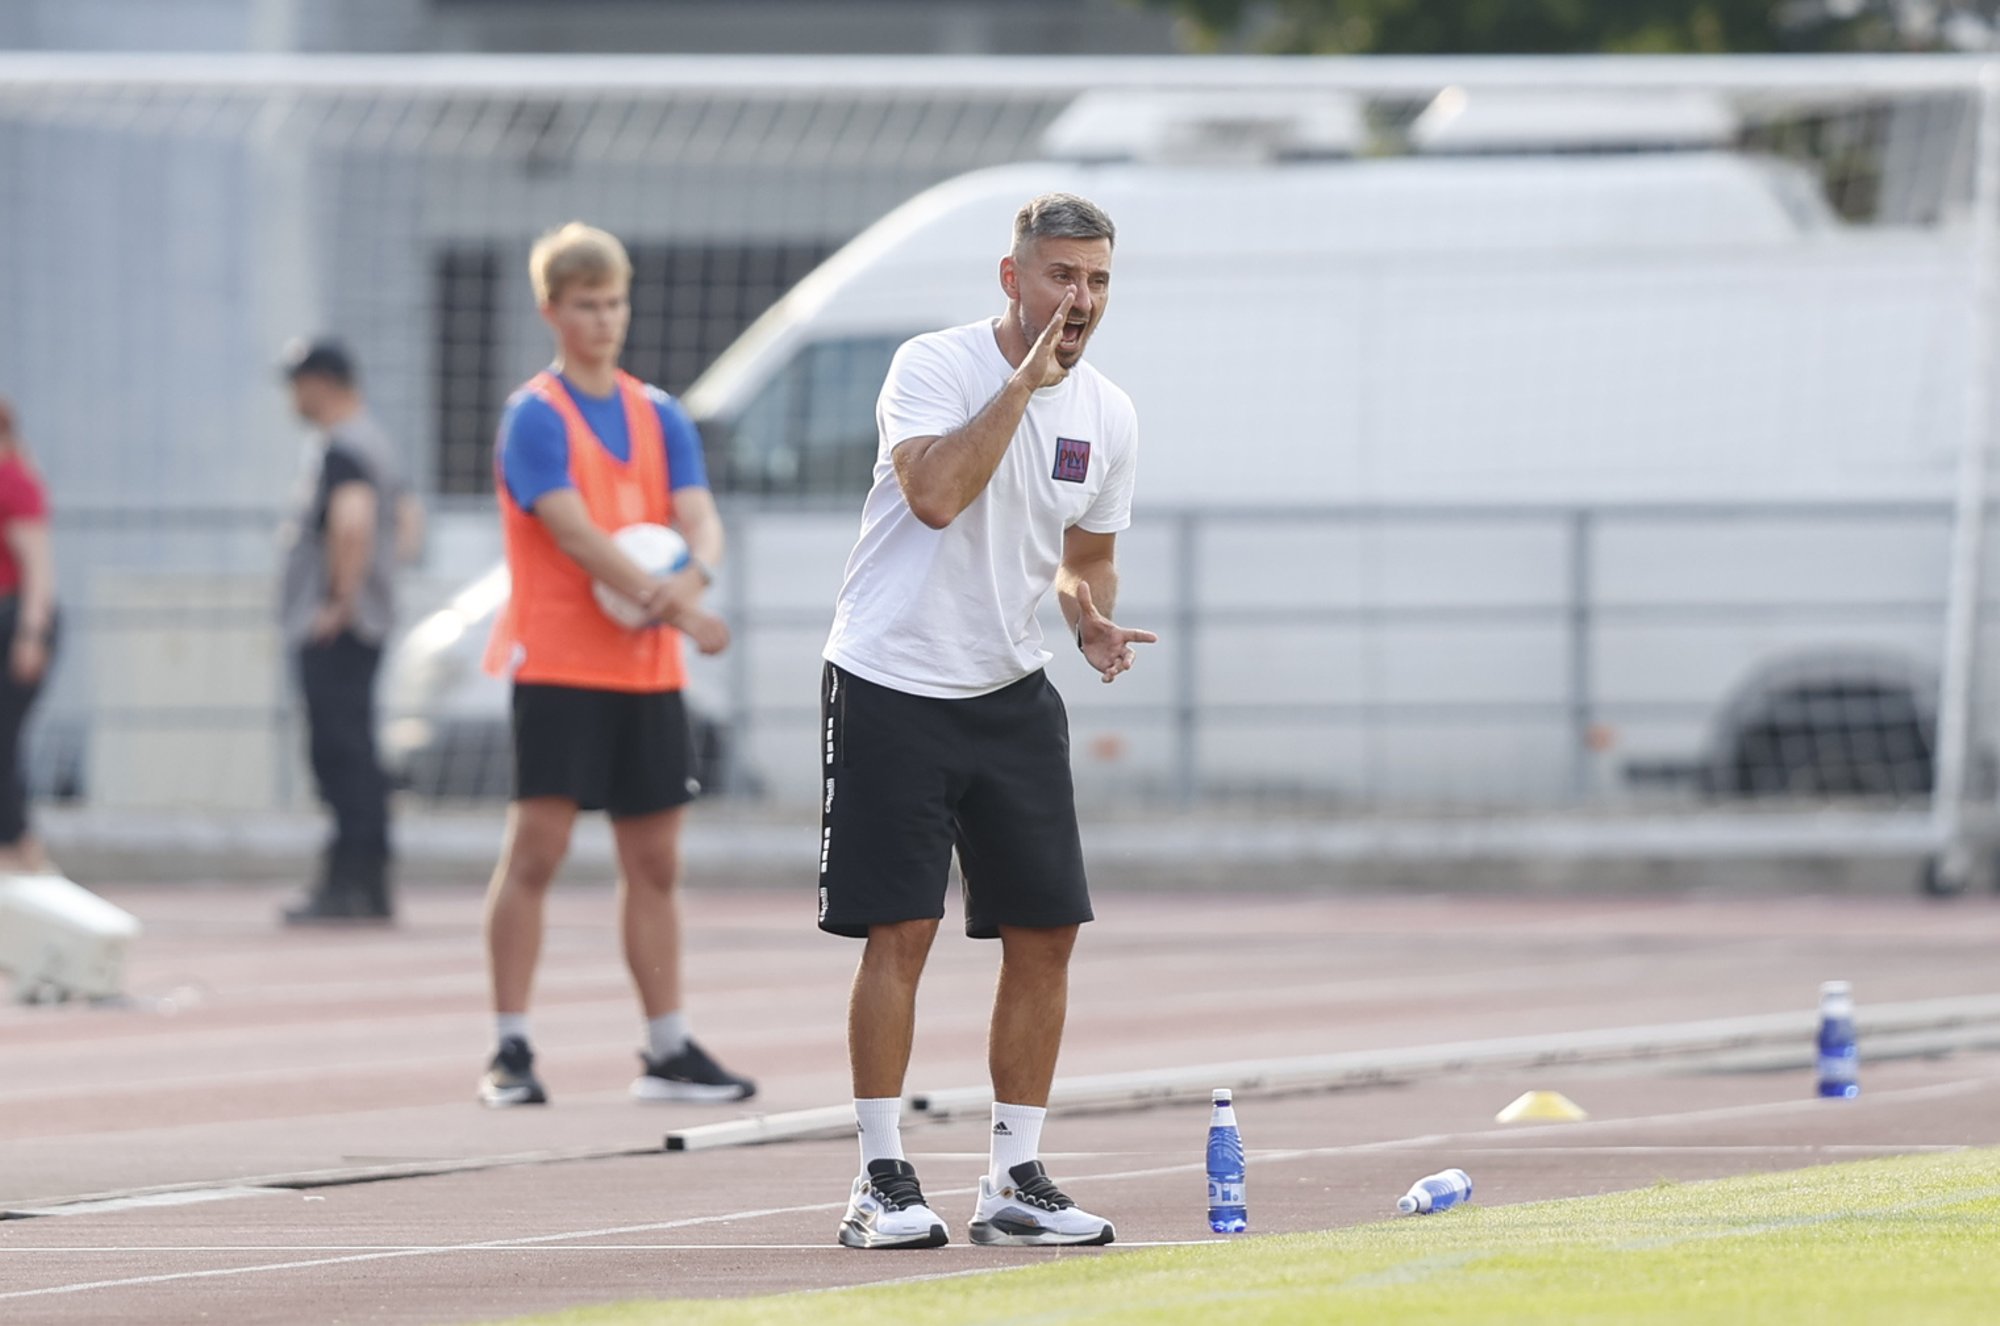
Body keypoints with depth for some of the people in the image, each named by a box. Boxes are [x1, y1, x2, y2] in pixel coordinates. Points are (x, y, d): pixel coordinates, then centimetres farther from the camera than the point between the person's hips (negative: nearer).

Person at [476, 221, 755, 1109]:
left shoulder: (659, 416, 12)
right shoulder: (536, 417, -7)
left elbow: (699, 517, 0)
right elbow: (575, 533, -18)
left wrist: (692, 577, -23)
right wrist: (663, 603, -28)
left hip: (646, 672, 6)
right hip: (559, 664, -6)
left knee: (654, 862, 8)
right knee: (535, 850, -9)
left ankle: (668, 1052, 14)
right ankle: (510, 1052, -6)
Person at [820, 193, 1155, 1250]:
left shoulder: (1106, 413, 5)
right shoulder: (934, 366, -13)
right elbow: (935, 493, -30)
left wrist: (1094, 621, -2)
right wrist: (1023, 383, -26)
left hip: (1011, 693, 6)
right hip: (891, 685, -6)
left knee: (1046, 932, 1)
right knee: (899, 933, -8)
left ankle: (1014, 1178, 10)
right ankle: (882, 1179, 0)